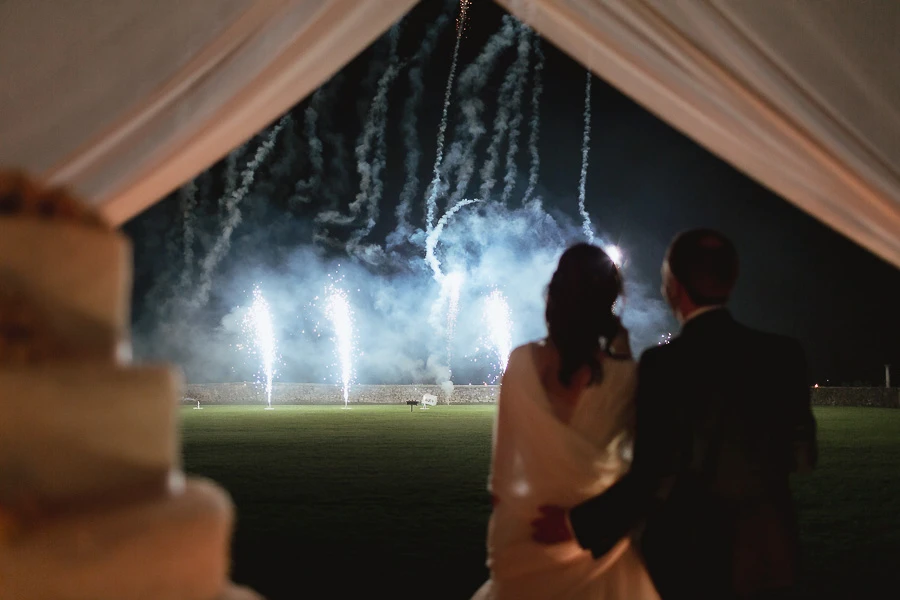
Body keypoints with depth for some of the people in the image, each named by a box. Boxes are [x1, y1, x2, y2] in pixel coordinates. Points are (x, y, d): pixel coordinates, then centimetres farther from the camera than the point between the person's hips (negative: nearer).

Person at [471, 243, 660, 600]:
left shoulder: (522, 362, -9)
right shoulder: (621, 372, -14)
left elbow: (505, 445, -2)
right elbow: (630, 441, 1)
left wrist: (501, 495, 13)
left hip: (528, 521, 1)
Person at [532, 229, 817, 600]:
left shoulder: (663, 364, -16)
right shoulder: (783, 355, -3)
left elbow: (652, 476, -17)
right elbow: (801, 457, 2)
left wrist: (576, 524, -7)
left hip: (690, 560, -3)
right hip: (767, 559, 4)